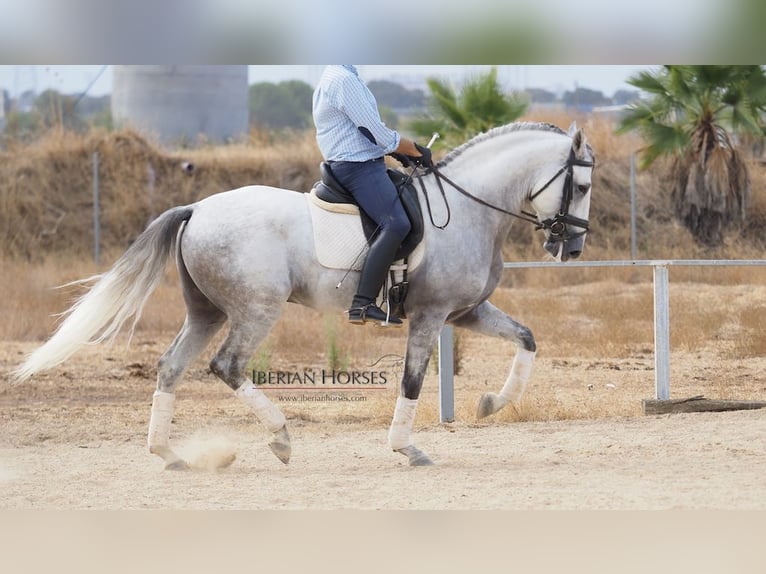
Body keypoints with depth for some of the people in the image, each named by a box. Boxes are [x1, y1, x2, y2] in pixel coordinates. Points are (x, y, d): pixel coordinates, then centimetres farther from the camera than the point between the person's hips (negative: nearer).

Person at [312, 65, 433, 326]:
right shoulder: (344, 79, -16)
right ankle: (363, 304, -33)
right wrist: (416, 151, -3)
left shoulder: (331, 78, 18)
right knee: (395, 224, -25)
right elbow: (377, 132, -16)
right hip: (359, 166, -11)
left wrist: (402, 152, 16)